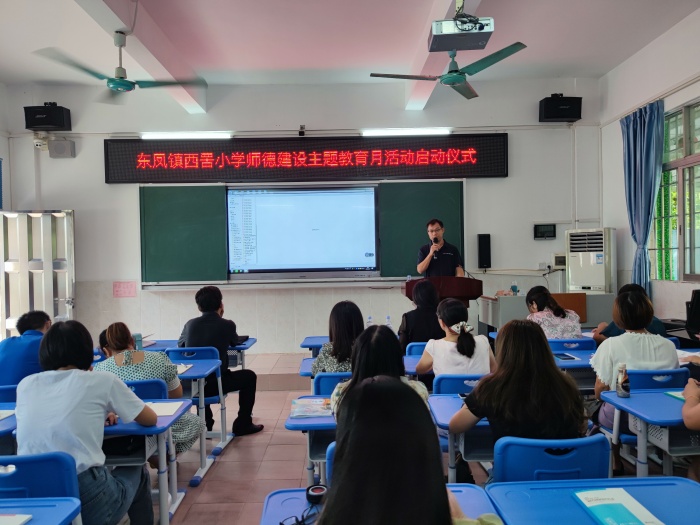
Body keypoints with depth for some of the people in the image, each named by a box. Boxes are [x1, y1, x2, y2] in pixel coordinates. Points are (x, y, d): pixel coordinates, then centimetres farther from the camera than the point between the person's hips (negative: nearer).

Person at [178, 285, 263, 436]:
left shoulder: (190, 324, 2)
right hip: (215, 384, -4)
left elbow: (180, 344, 22)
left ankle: (205, 424, 42)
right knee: (249, 376, 19)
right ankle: (242, 424, 22)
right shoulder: (227, 325, -7)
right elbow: (235, 343, 15)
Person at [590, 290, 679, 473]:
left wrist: (600, 396, 10)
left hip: (622, 419, -4)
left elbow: (600, 392, -12)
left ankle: (615, 463, 30)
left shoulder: (611, 344, -14)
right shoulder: (668, 345, -3)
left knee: (595, 409, 27)